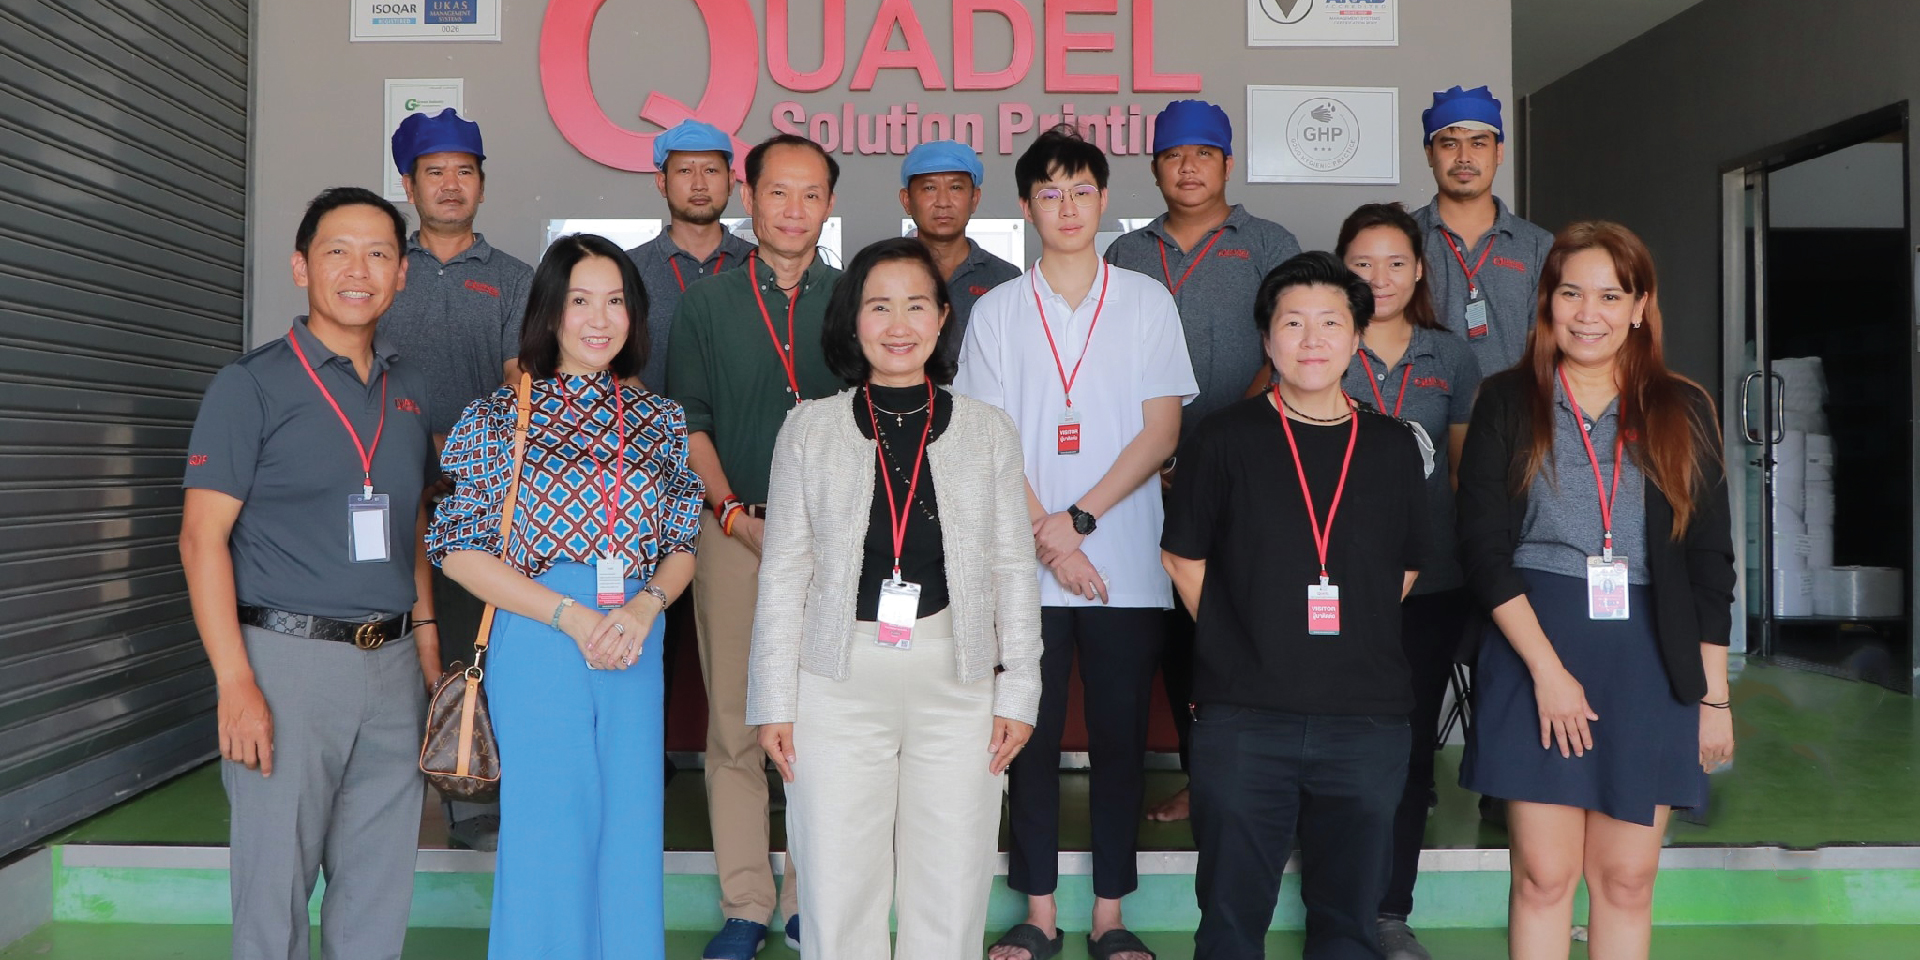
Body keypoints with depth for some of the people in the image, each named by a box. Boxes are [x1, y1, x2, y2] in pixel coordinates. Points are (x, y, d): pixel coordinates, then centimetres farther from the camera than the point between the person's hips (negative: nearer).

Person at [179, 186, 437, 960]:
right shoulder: (252, 383, -4)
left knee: (381, 885, 12)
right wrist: (236, 684, -16)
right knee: (275, 878, 4)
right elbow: (203, 536, -9)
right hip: (289, 656, -5)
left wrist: (426, 640, 11)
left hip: (391, 663, 5)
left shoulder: (411, 390, 12)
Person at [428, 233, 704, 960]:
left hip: (637, 645, 3)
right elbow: (460, 551, -4)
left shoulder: (660, 420, 9)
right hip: (536, 642, -3)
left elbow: (683, 544, 11)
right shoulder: (500, 418, 0)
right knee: (546, 829, 5)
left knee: (631, 829, 9)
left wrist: (645, 607, -10)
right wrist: (571, 617, -13)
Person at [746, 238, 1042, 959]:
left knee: (952, 891, 5)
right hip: (839, 680, 0)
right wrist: (775, 700, 0)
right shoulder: (811, 428, 4)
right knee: (837, 888, 4)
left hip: (957, 678, 1)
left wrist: (1019, 691, 2)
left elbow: (1013, 569, 7)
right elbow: (782, 572, 4)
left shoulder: (987, 432, 6)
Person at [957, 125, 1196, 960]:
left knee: (1121, 737, 5)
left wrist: (1078, 518, -9)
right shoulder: (996, 311, 7)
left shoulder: (1148, 302, 6)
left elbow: (1161, 429, 0)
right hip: (1026, 566, 0)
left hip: (1127, 565, 0)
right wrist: (1046, 538, -10)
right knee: (1033, 735, 5)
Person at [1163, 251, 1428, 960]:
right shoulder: (1226, 439, 1)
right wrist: (1242, 646, 3)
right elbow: (1183, 556, 5)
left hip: (1367, 720, 2)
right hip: (1243, 718, -2)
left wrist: (1351, 640, 8)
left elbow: (1405, 570, 16)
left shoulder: (1394, 448, 8)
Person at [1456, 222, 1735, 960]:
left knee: (1627, 878, 6)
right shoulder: (1509, 401, 2)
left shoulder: (1682, 411, 7)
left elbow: (1711, 562, 8)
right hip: (1535, 654, -1)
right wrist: (1548, 669, -12)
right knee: (1544, 874, 1)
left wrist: (1713, 695, 4)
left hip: (1651, 661, 2)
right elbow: (1484, 548, -4)